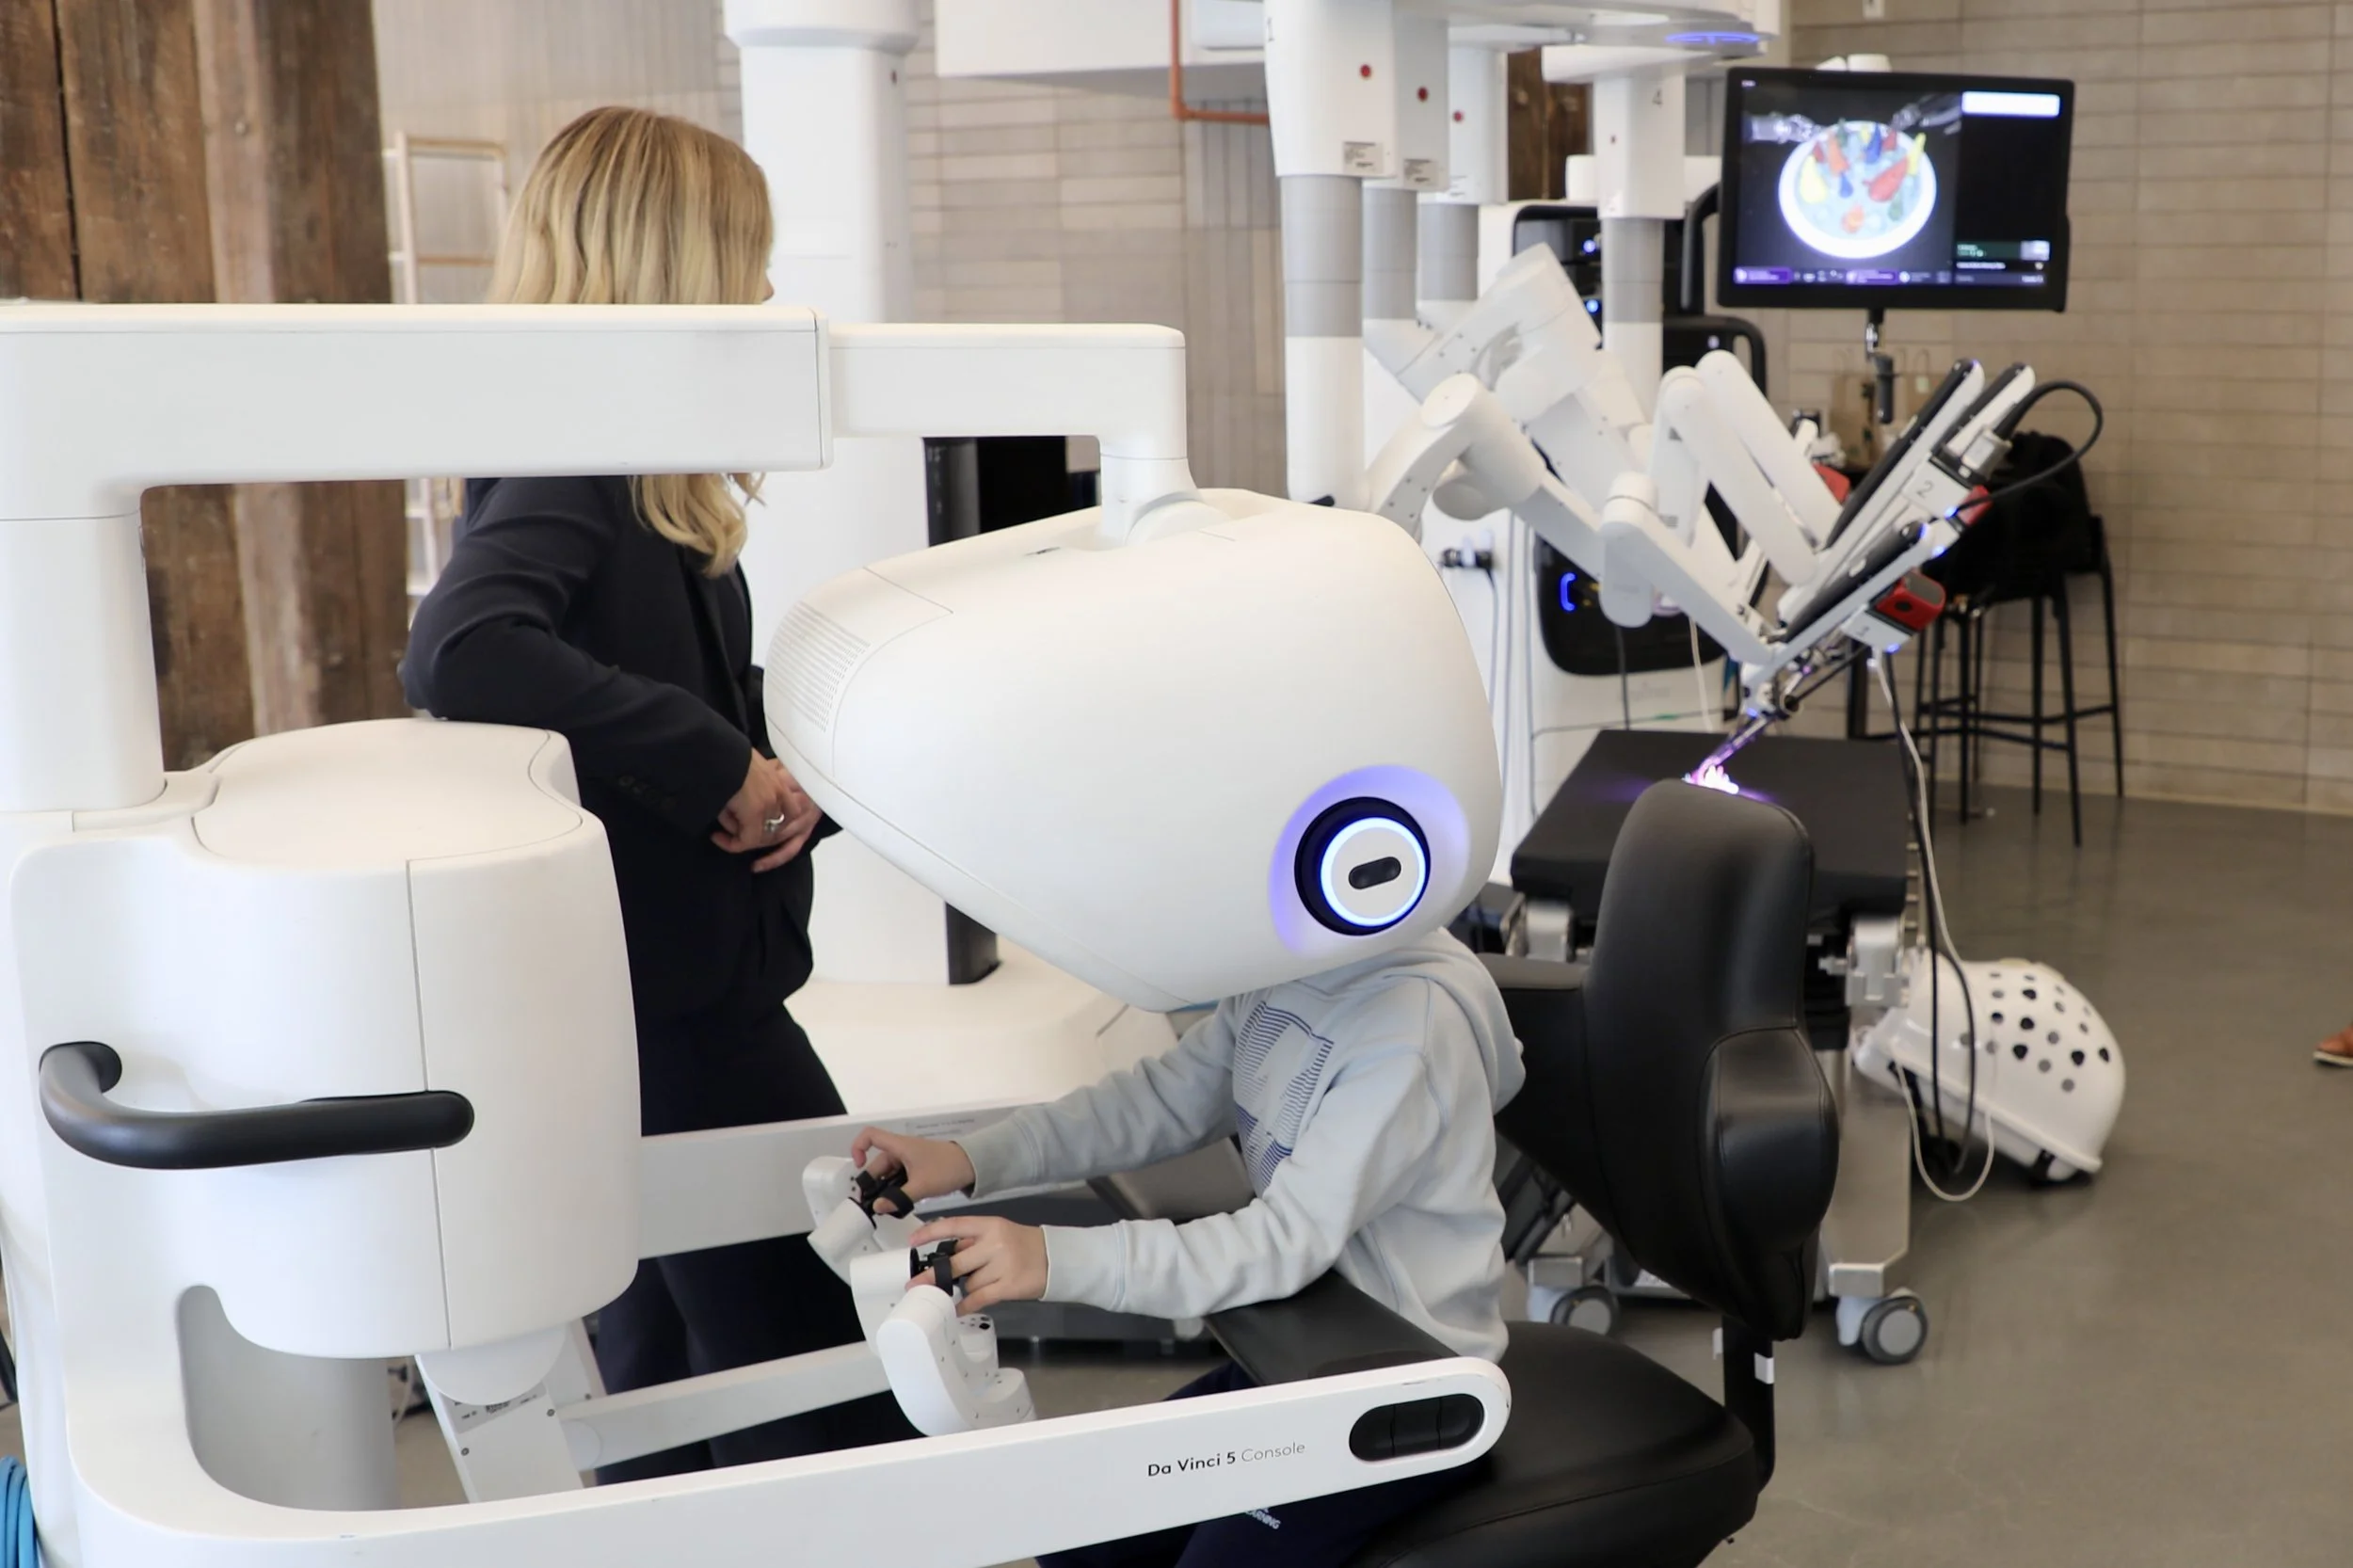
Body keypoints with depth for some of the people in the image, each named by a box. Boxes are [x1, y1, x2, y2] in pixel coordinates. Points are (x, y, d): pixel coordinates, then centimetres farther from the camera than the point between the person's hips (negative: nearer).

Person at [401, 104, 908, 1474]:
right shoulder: (569, 467, -17)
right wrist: (722, 763, -29)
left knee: (669, 1364, 20)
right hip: (667, 1000, -9)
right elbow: (460, 652, -36)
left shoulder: (641, 474, 11)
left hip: (667, 987, 9)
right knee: (825, 1373, -1)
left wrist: (787, 771, -2)